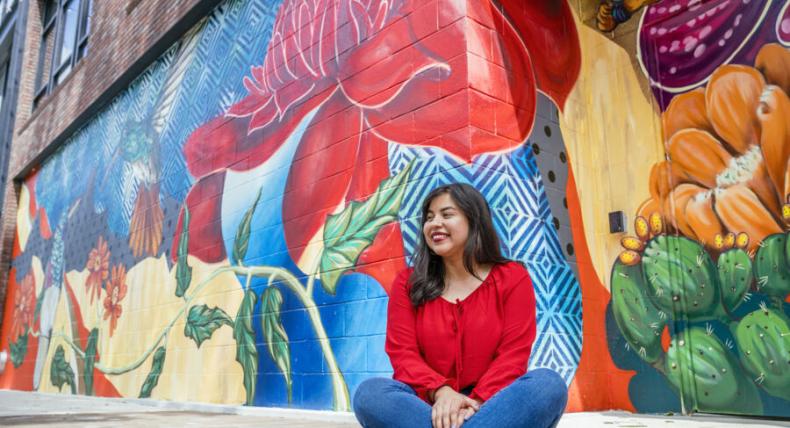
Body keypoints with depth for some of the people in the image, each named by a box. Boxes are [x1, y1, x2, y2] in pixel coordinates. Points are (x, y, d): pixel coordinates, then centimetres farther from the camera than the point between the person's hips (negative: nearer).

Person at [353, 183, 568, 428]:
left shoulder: (513, 277, 5)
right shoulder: (407, 283, 9)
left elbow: (514, 353, -4)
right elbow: (402, 353, -1)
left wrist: (475, 403, -19)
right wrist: (440, 392, -20)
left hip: (493, 404, 0)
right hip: (429, 406, 1)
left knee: (548, 384, -31)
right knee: (370, 393, -29)